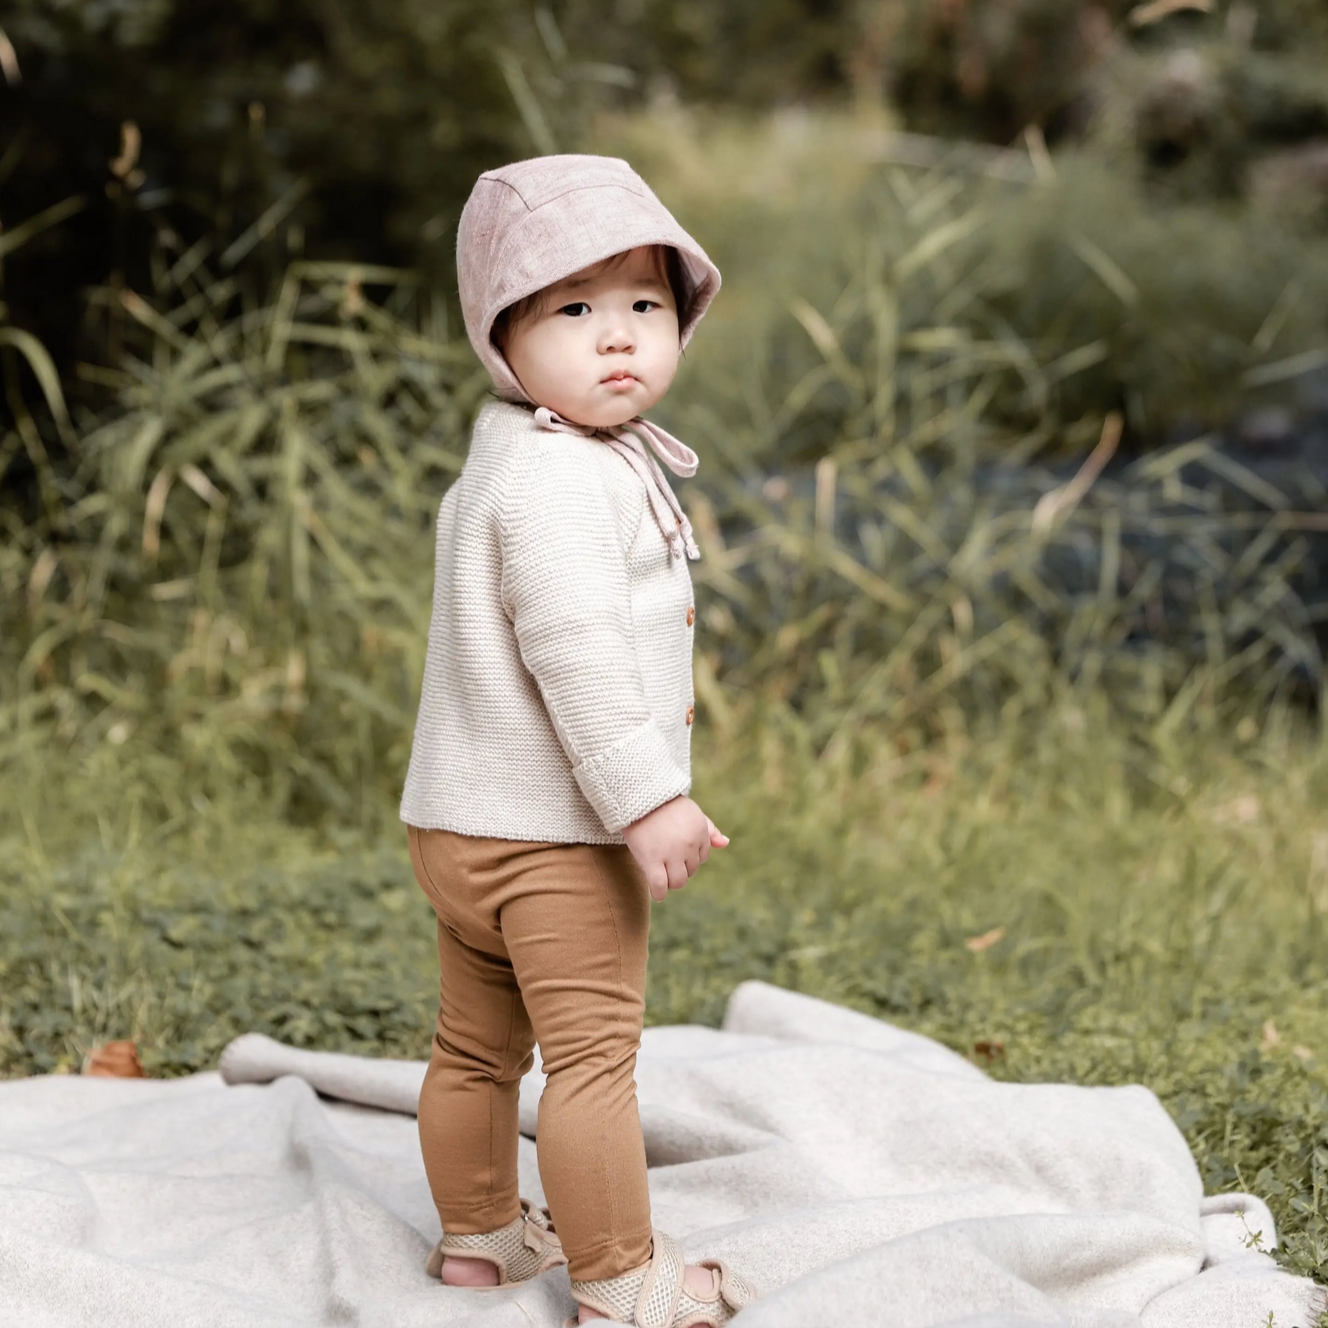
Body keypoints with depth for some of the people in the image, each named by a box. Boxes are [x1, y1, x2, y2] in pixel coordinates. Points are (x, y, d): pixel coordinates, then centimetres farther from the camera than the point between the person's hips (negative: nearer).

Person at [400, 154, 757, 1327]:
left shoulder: (521, 465, 13)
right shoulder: (556, 483, -21)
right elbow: (575, 655, -27)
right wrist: (646, 800, -25)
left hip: (465, 828, 11)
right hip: (552, 833, -11)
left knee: (478, 1046, 20)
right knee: (595, 1053, -3)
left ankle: (480, 1232, 36)